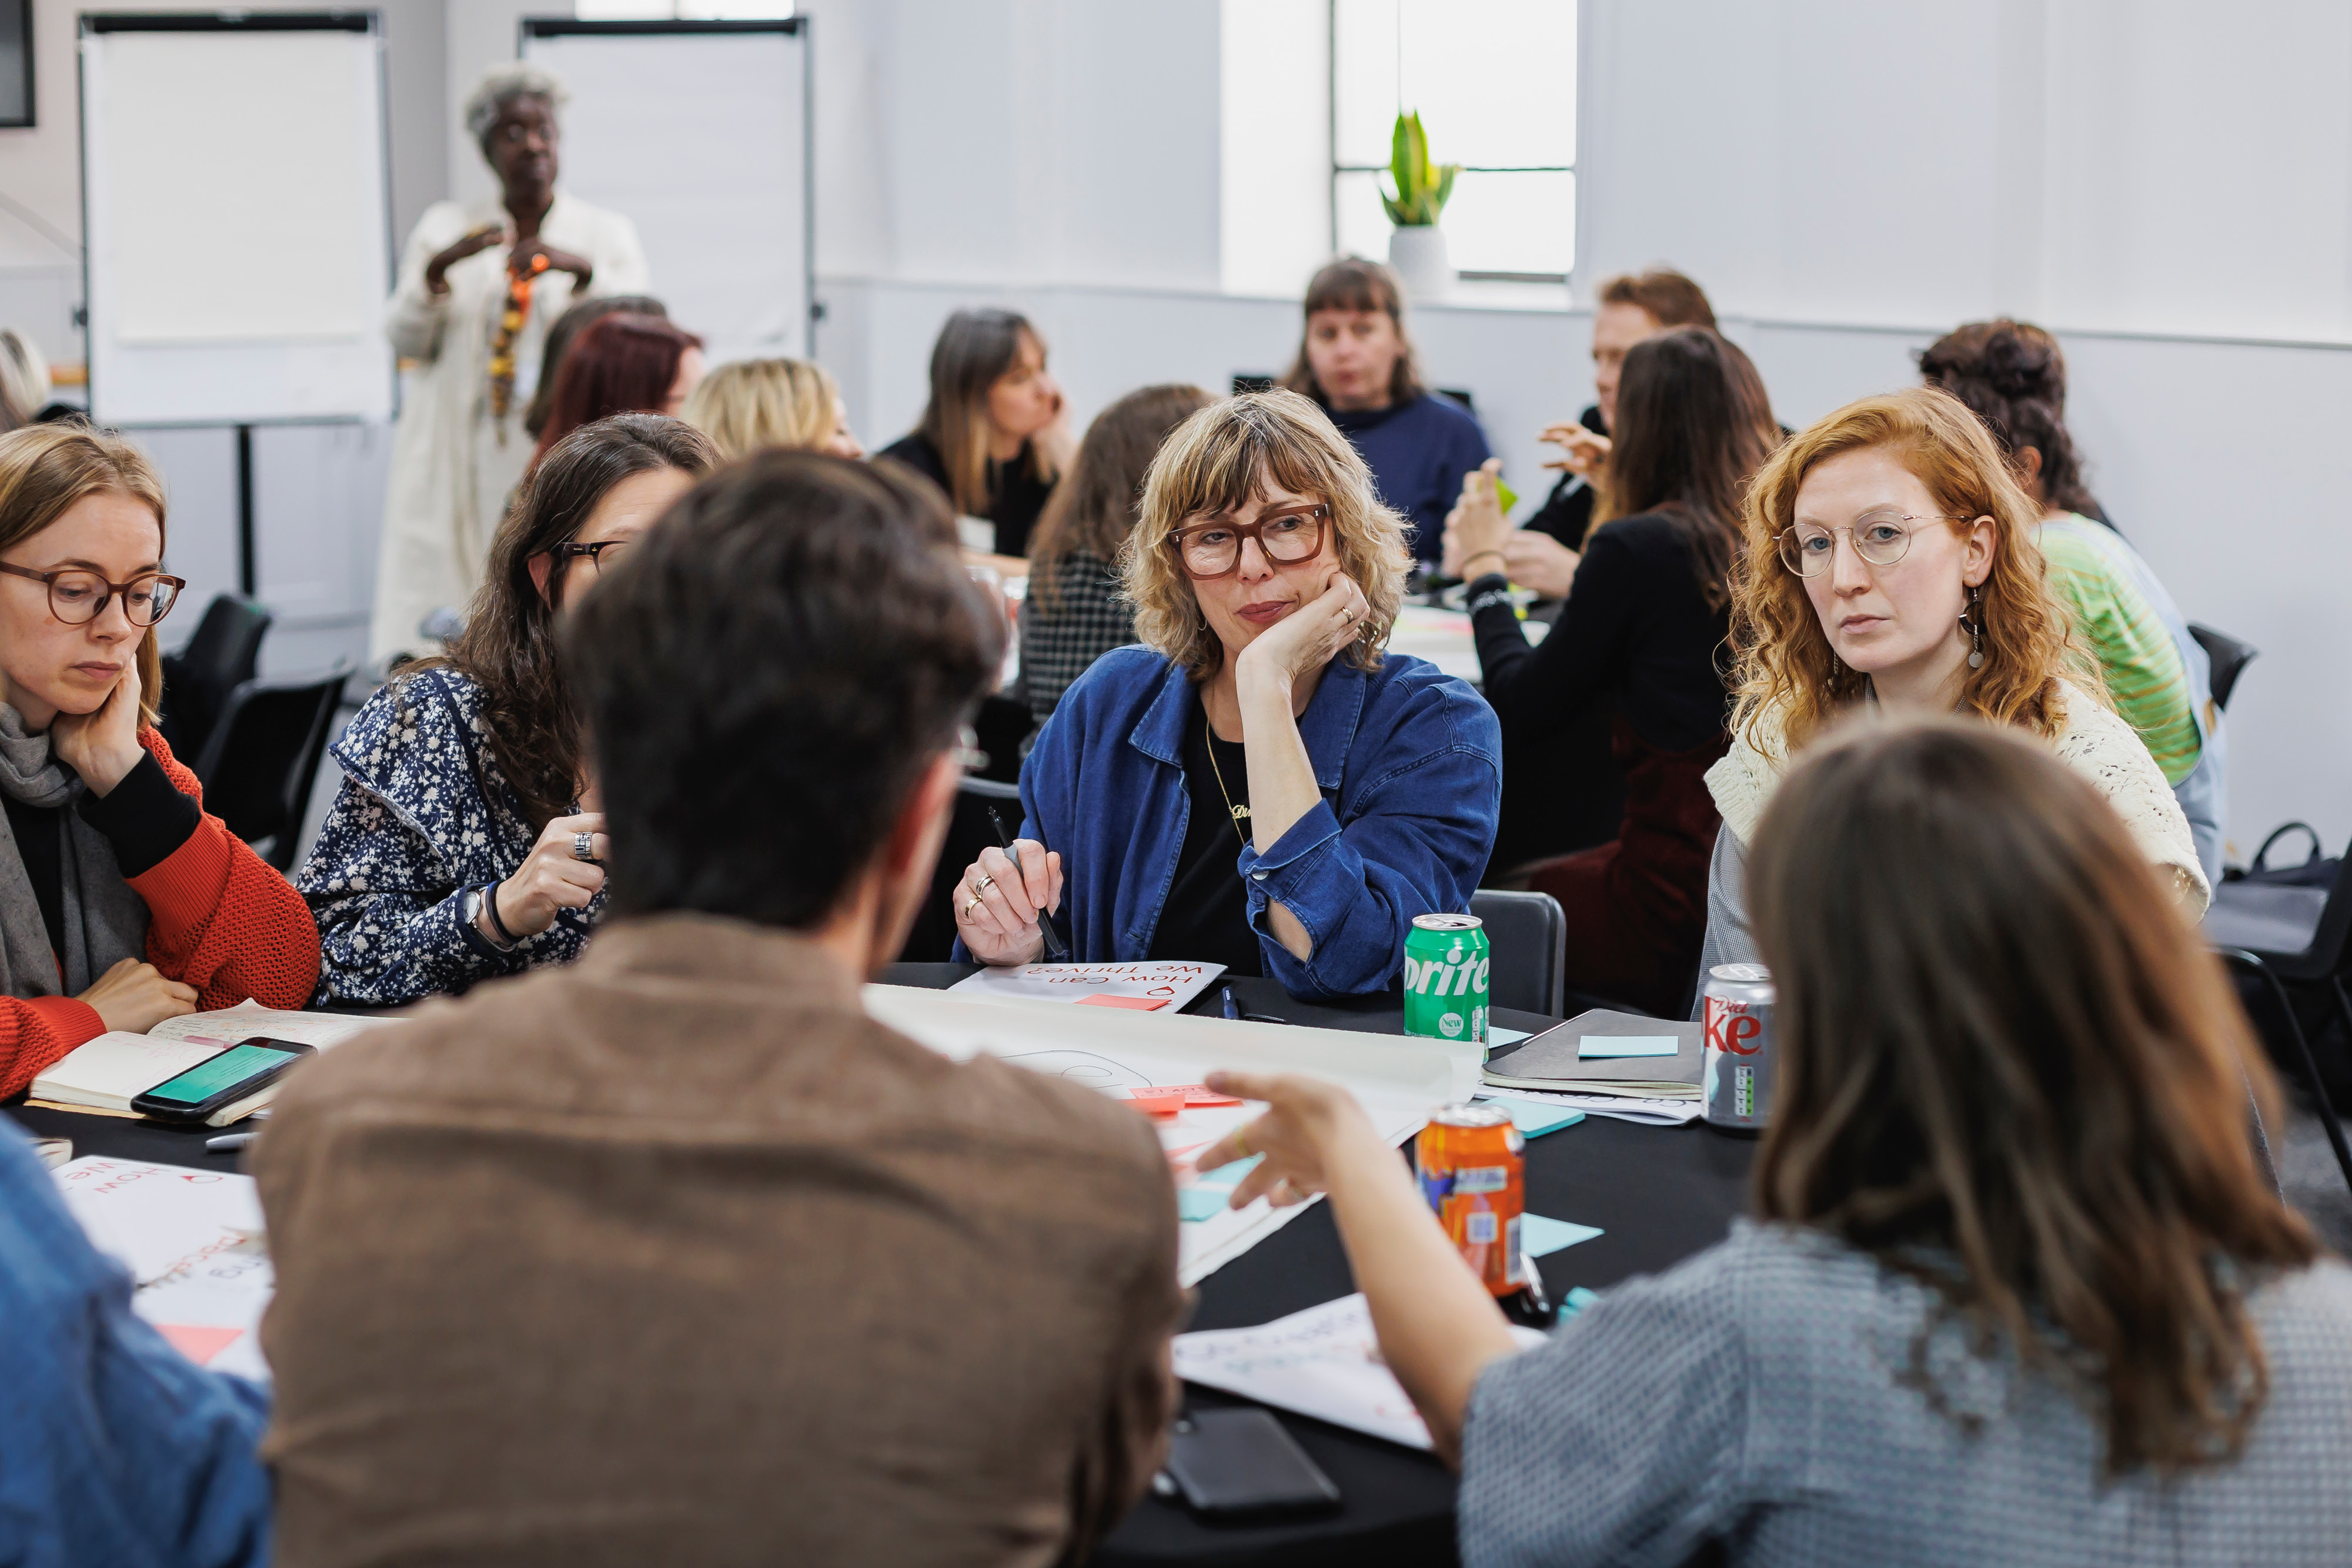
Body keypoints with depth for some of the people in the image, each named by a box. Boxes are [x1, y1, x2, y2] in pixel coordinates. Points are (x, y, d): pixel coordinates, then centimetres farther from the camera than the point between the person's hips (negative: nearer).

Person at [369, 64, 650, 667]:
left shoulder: (608, 234, 12)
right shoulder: (445, 226, 15)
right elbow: (406, 340, 4)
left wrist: (582, 270, -20)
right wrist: (439, 266, -14)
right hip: (460, 470, 1)